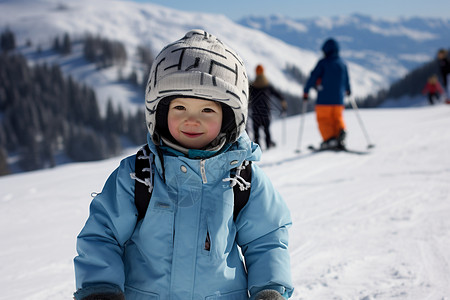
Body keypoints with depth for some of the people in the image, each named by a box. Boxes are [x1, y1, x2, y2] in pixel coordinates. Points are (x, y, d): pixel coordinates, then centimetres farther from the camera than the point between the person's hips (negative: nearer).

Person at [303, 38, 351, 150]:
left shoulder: (323, 63, -6)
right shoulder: (342, 64, 7)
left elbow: (313, 77, -9)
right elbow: (346, 80, 17)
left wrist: (306, 91, 0)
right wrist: (348, 90, 37)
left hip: (324, 99, -4)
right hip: (338, 99, 4)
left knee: (323, 119, 6)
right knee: (338, 118, 15)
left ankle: (329, 138, -12)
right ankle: (341, 131, -15)